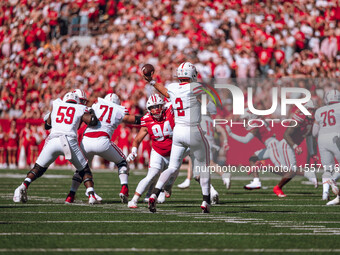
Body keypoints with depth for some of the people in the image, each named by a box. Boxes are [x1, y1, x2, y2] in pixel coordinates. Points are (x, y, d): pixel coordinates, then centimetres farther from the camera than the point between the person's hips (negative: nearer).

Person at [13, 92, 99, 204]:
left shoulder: (56, 104, 25)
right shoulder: (81, 109, 19)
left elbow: (47, 125, 31)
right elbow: (92, 121, 4)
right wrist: (91, 113, 25)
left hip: (53, 140, 1)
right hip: (70, 142, -1)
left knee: (39, 168, 16)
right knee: (84, 170, 15)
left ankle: (23, 187, -5)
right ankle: (91, 195, -5)